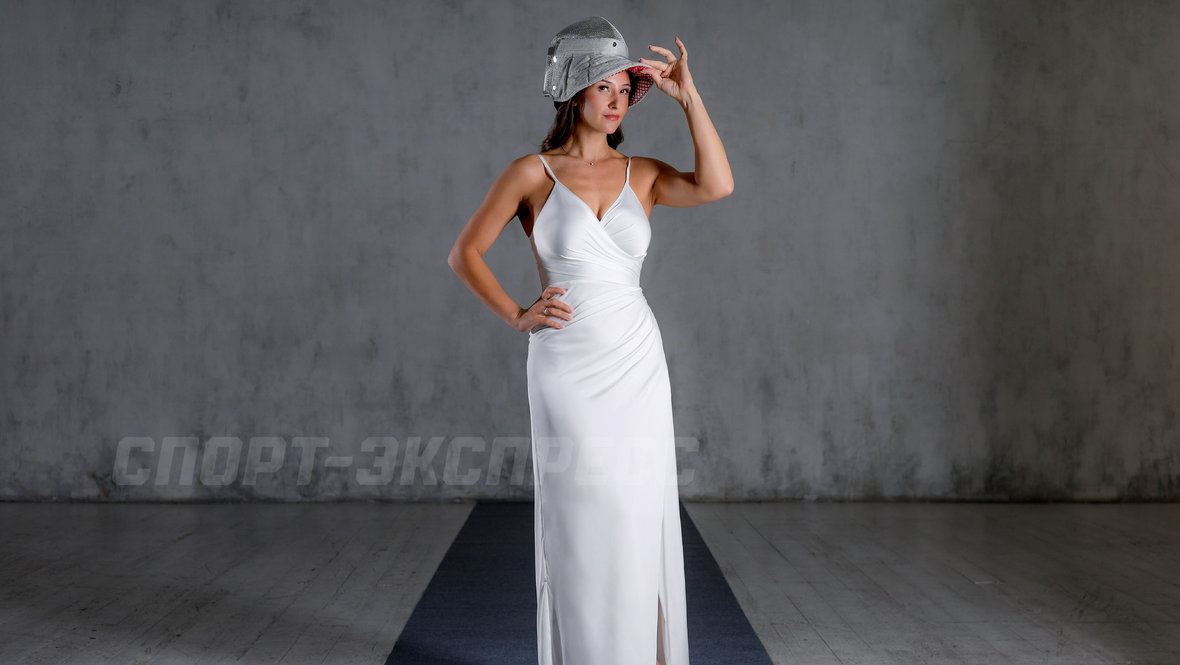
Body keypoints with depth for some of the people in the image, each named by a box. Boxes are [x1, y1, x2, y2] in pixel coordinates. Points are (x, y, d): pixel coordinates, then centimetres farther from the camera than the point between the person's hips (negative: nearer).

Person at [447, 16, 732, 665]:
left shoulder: (642, 173, 7)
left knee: (638, 523, 6)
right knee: (581, 526, 1)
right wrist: (518, 315, -6)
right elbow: (465, 253, 4)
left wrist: (687, 95, -9)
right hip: (567, 365, -3)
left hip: (637, 365, 3)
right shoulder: (533, 173, 0)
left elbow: (717, 185, -12)